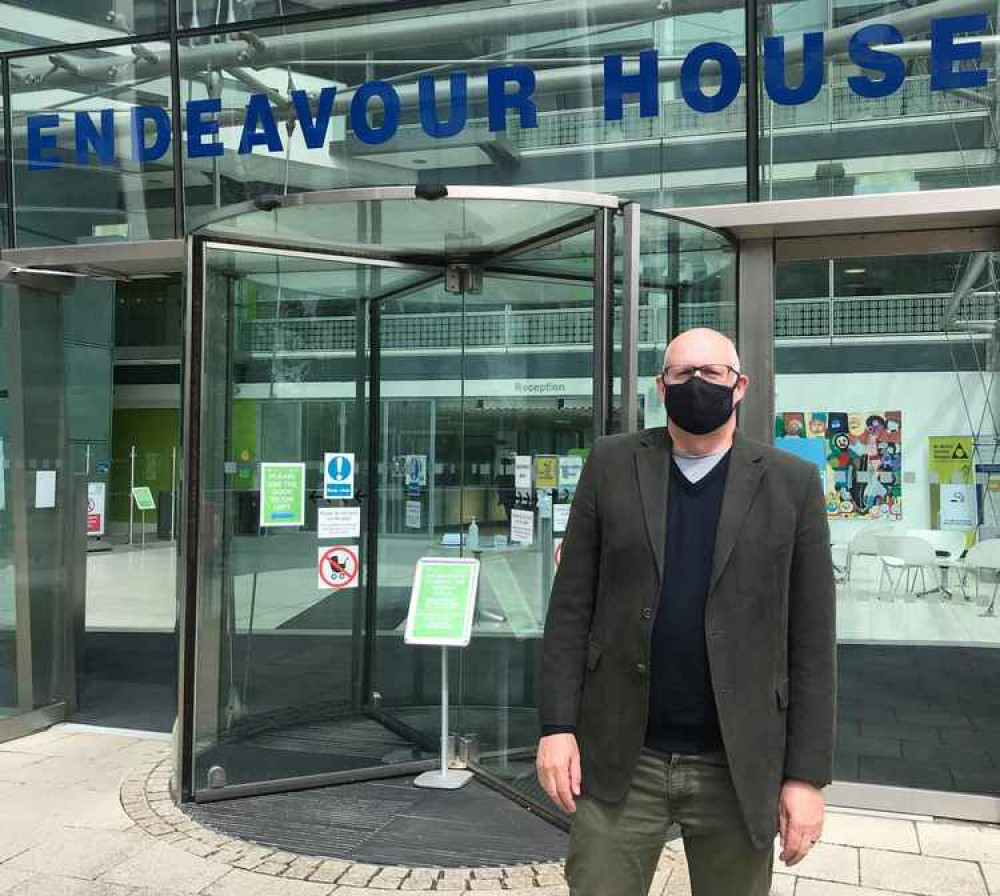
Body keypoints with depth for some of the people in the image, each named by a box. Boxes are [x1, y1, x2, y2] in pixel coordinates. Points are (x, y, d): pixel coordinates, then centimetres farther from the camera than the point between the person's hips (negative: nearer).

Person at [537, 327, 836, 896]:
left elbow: (811, 641, 0)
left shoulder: (792, 484, 0)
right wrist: (558, 724, -5)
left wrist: (807, 774, -4)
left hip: (738, 768, 0)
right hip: (619, 760, 1)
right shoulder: (613, 464, 3)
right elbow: (572, 604, 2)